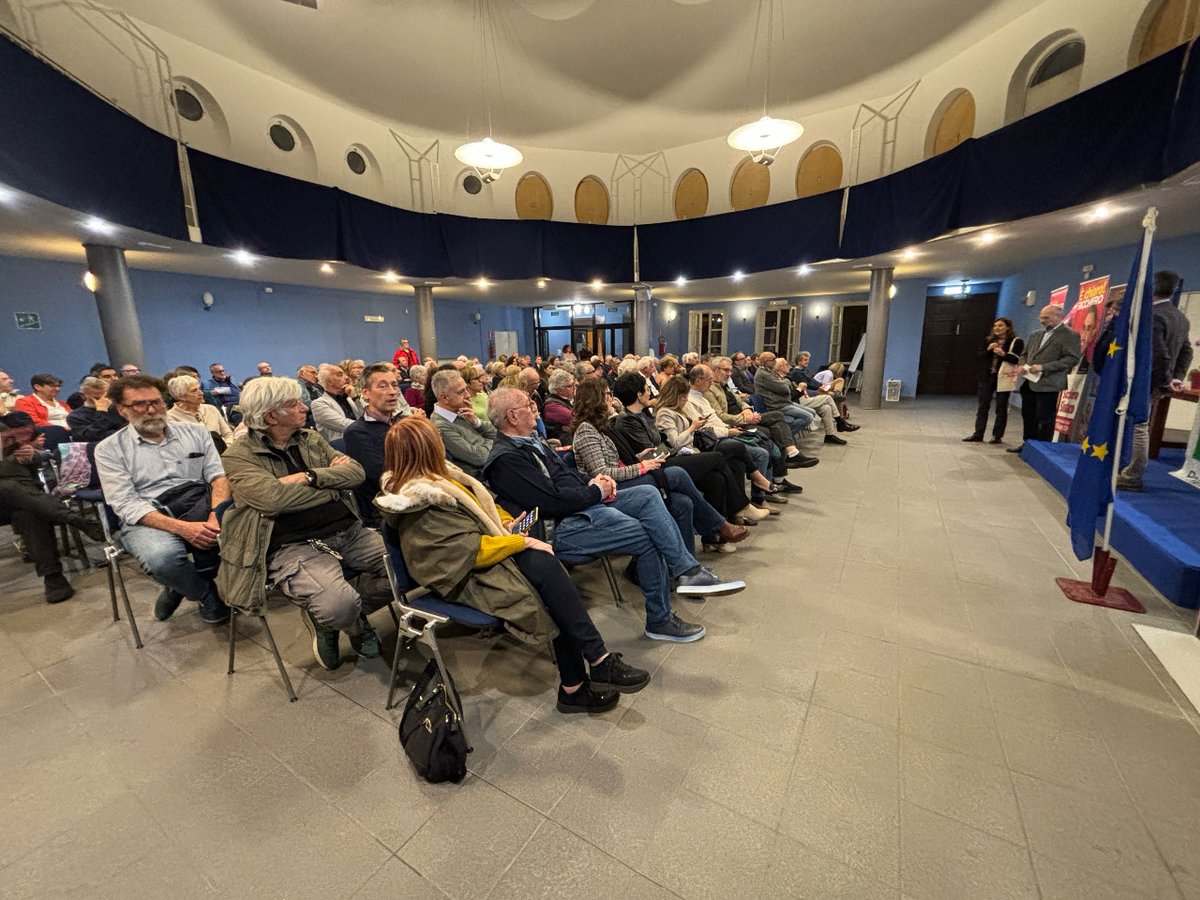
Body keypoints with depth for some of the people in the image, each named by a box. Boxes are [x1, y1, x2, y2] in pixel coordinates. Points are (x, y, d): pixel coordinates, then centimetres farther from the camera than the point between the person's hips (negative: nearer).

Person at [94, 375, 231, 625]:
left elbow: (217, 474, 1)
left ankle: (180, 588, -4)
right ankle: (210, 596, -4)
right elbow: (126, 505, -7)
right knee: (162, 556, -36)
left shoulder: (195, 432, 11)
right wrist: (181, 527, -25)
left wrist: (217, 514, -21)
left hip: (198, 507, 3)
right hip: (147, 519, -3)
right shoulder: (109, 449, 5)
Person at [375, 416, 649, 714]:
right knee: (546, 567, -26)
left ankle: (574, 686, -11)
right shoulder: (423, 510, -21)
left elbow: (482, 501, 19)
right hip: (466, 577, -8)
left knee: (547, 564, -17)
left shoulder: (437, 475, 8)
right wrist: (523, 541, -16)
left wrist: (507, 522, 3)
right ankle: (600, 662, -17)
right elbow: (474, 550, -23)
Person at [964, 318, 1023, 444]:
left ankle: (998, 436, 9)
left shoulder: (1016, 341, -3)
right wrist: (988, 350, -10)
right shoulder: (988, 340, 11)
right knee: (983, 406, 6)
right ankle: (978, 434, 10)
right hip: (987, 377, 4)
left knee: (1001, 408, 3)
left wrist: (1003, 354, -23)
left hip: (1003, 379, -4)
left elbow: (1019, 360, -10)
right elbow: (980, 356, 7)